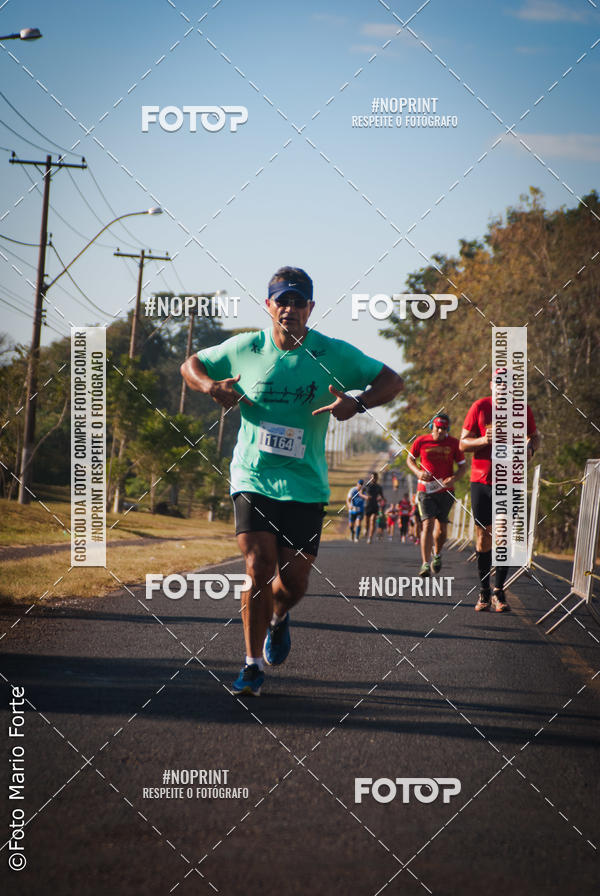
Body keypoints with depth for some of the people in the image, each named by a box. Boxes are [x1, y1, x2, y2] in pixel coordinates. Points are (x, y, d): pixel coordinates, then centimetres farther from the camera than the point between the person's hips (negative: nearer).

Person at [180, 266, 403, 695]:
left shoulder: (333, 354, -2)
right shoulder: (245, 349, 1)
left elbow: (392, 381, 4)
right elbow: (192, 365, 16)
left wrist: (357, 404, -16)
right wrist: (212, 387, -7)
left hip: (305, 484, 0)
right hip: (253, 478, 0)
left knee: (294, 580, -1)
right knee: (259, 568, -14)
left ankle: (278, 618, 36)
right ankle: (253, 664, -1)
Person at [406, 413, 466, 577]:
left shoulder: (453, 443, -1)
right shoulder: (421, 441, -2)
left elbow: (462, 467, 6)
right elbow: (410, 459, 12)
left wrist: (454, 478, -15)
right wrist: (418, 472, -8)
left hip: (445, 491, 1)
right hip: (426, 490, -1)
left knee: (441, 529, 6)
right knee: (428, 524, -15)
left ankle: (437, 554, 37)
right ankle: (425, 564, -16)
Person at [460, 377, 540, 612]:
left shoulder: (523, 410, 2)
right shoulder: (479, 407, -2)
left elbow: (534, 436, 18)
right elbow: (463, 443, 1)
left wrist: (530, 447, -5)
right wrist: (483, 440, -19)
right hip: (481, 480, 0)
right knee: (483, 535, 3)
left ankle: (499, 592, 2)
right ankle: (484, 592, 14)